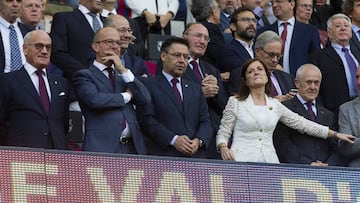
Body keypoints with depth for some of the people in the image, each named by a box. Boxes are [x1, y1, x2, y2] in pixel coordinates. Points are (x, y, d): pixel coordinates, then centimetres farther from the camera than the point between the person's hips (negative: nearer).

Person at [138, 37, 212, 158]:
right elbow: (147, 120, -5)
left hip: (195, 155, 4)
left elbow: (205, 121, 16)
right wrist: (173, 139, -15)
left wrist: (199, 141, -5)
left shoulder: (195, 88, 23)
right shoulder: (149, 85, 6)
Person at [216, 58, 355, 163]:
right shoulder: (235, 102, 8)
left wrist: (335, 134, 21)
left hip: (269, 162, 3)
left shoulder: (275, 105, 17)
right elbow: (223, 133, 7)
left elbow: (302, 123, 20)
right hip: (243, 161, -3)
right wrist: (223, 148, -16)